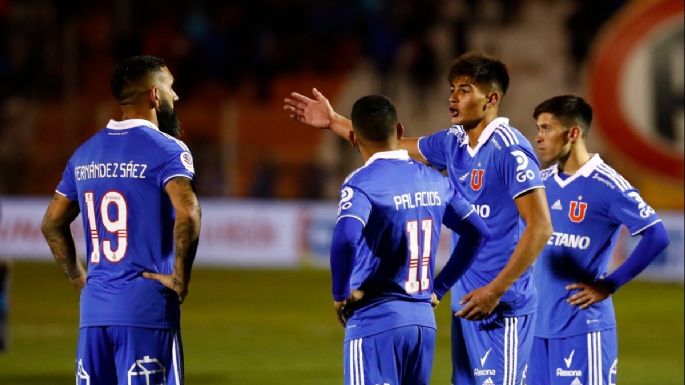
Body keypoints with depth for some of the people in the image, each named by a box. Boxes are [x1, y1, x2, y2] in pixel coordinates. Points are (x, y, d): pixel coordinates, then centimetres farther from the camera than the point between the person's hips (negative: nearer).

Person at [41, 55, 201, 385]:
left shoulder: (85, 153, 14)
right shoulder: (165, 149, -7)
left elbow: (52, 224, 20)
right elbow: (187, 214, -23)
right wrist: (179, 278, -12)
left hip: (94, 308, 6)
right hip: (146, 308, -6)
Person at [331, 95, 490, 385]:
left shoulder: (362, 183, -12)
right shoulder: (432, 180, 9)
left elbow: (346, 238, -29)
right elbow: (477, 232, 17)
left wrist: (341, 294, -14)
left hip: (375, 320, -6)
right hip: (424, 319, 6)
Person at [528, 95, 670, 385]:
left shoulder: (606, 185, -10)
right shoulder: (543, 182, 11)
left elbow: (656, 236, -15)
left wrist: (610, 285, -14)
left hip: (583, 324, -7)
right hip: (539, 323, 7)